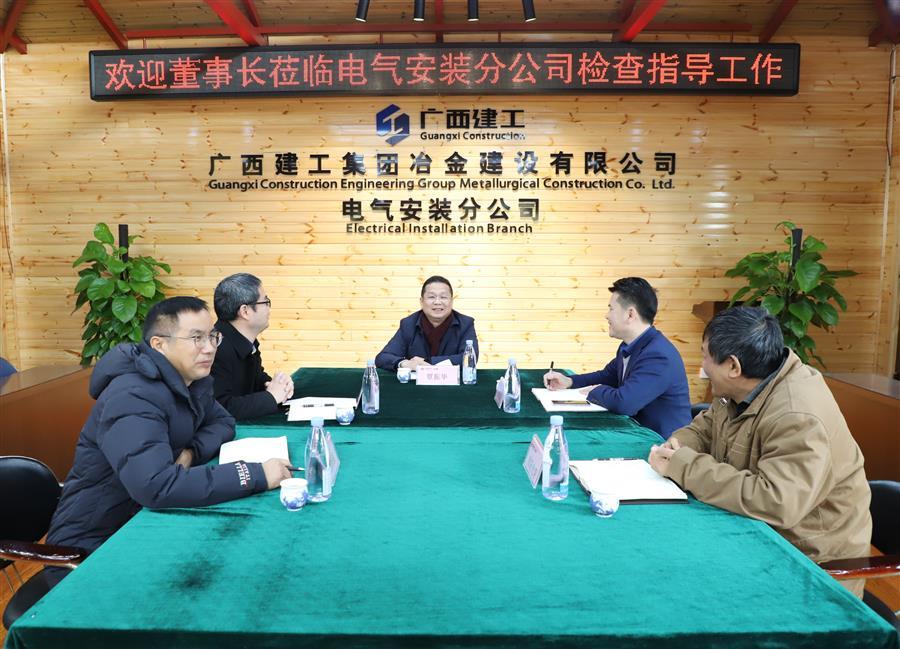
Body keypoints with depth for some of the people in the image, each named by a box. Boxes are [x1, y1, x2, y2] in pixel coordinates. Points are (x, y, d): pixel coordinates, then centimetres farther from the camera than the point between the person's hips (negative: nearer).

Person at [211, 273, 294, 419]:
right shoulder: (218, 348, -24)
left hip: (245, 424, 7)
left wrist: (278, 384, -4)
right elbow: (222, 408, -29)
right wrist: (271, 396, -19)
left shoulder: (247, 341, 1)